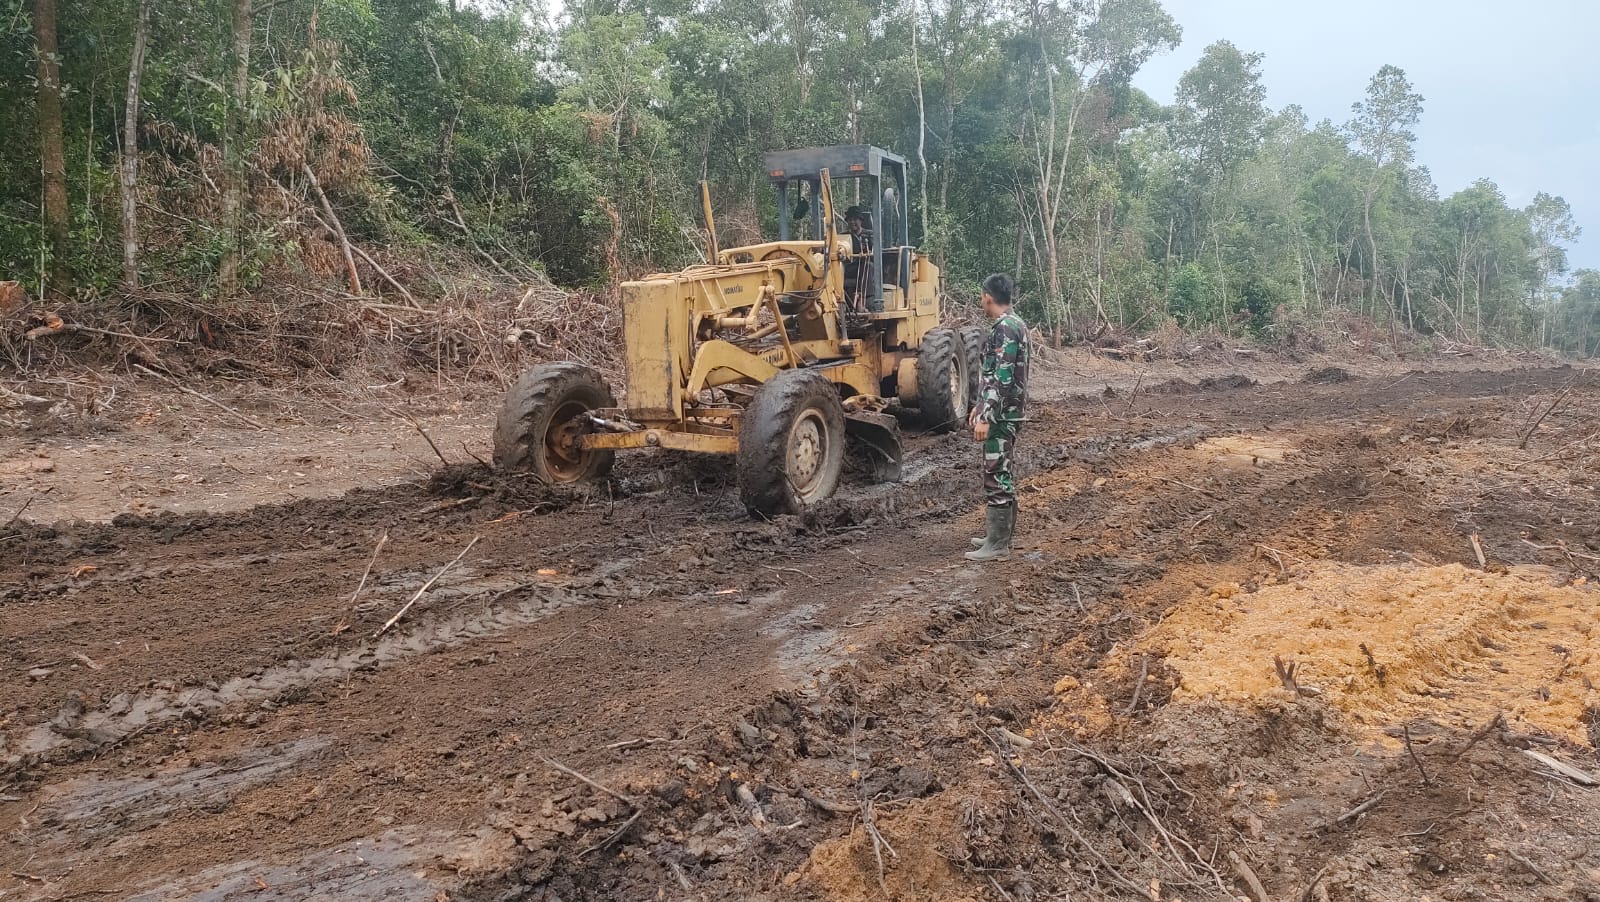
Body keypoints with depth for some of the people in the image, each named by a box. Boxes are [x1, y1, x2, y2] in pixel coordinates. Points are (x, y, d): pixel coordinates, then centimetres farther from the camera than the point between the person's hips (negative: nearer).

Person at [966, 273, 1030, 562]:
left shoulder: (1004, 329, -19)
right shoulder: (1012, 324, 14)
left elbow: (1002, 379, -24)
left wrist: (986, 417, -24)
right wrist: (980, 406, 26)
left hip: (1001, 415, -10)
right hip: (1005, 413, 10)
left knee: (996, 476, -5)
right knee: (1000, 474, 16)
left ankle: (998, 545, 0)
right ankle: (999, 534, 25)